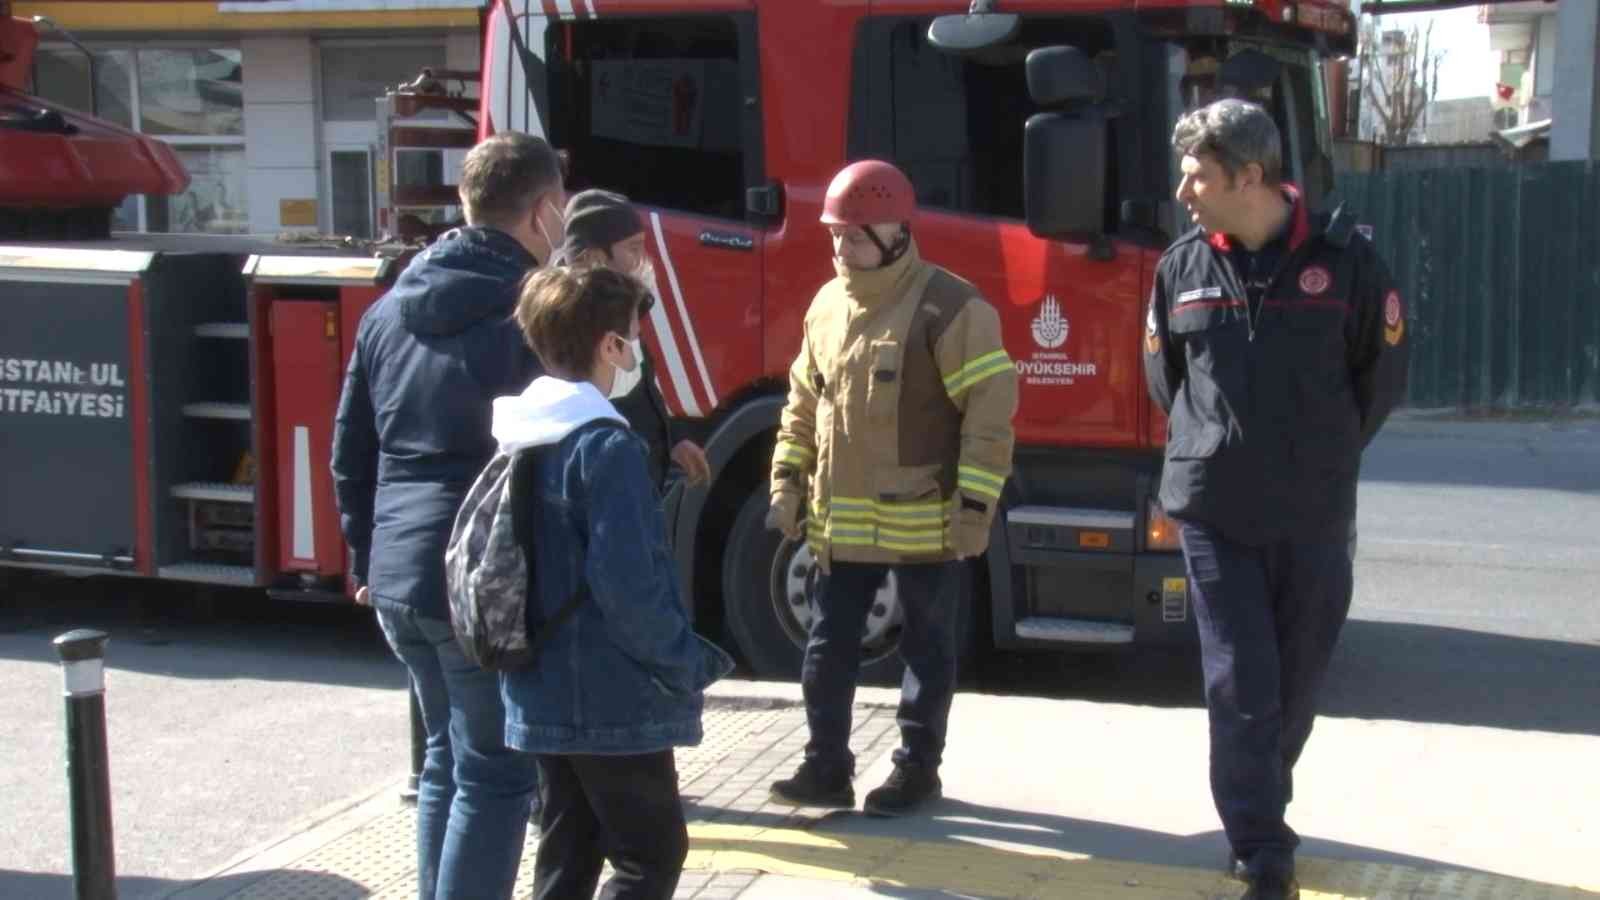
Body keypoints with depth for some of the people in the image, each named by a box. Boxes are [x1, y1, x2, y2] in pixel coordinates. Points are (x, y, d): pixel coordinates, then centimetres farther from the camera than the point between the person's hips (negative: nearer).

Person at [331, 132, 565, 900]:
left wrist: (365, 561, 22)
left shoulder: (389, 311, 11)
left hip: (398, 579, 8)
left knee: (447, 758, 20)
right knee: (495, 774, 0)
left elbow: (351, 453, 15)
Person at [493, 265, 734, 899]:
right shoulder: (605, 445, -20)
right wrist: (690, 666, -12)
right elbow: (628, 584, -24)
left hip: (541, 693, 9)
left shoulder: (519, 434, 7)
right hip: (613, 699, -8)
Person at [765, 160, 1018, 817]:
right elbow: (804, 405, 17)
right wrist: (787, 483, 10)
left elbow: (992, 407, -15)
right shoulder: (828, 305, 8)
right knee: (828, 648, 9)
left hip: (924, 521, -6)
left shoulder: (947, 306, -13)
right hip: (841, 519, 6)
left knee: (926, 651, 9)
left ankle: (917, 769, 21)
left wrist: (974, 506, -18)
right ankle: (827, 767, 20)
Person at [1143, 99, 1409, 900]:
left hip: (1315, 518, 0)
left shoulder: (1344, 259, -7)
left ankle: (1259, 816, 33)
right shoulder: (1182, 267, 1)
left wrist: (1324, 455, 7)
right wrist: (1212, 449, 10)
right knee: (1241, 687, -3)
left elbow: (1381, 376, 4)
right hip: (1214, 513, 1)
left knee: (1295, 685, 11)